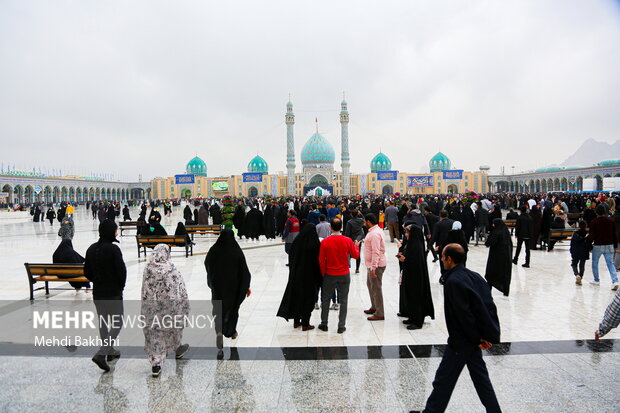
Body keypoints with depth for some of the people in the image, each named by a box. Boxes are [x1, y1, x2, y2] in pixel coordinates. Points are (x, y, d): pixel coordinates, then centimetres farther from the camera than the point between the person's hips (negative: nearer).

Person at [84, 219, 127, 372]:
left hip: (97, 292, 7)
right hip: (113, 293, -7)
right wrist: (120, 286, -1)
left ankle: (109, 350, 34)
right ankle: (102, 354, -11)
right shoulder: (113, 249, -19)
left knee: (103, 322, 20)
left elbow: (86, 272, 7)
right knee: (117, 323, 2)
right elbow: (121, 271, -18)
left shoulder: (91, 249, 2)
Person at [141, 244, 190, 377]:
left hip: (151, 307, 2)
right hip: (169, 305, -2)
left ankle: (155, 364, 6)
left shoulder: (148, 269, -4)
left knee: (154, 333, 8)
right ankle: (177, 350, 43)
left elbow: (145, 291, 4)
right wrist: (184, 305, -4)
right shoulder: (170, 268, -16)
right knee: (174, 327, 22)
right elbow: (180, 288, -13)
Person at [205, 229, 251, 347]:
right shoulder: (237, 251, -15)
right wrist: (247, 286, -1)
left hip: (218, 285, 0)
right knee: (233, 307, 20)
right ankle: (231, 332, 31)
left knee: (218, 309, 10)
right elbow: (245, 271, -11)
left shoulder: (214, 250, -11)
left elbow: (206, 264, 7)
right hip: (234, 285, 0)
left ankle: (219, 331, -12)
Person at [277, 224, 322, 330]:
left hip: (296, 274, 4)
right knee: (308, 298, 6)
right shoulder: (315, 244, -16)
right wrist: (319, 277, -3)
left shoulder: (297, 242, -4)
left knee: (296, 296, 15)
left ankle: (296, 321, 24)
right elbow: (319, 261, -12)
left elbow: (291, 258, 4)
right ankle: (305, 324, 11)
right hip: (310, 276, -4)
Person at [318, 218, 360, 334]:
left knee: (326, 299, 14)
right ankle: (341, 326, 13)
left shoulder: (325, 241, -11)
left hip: (329, 275, 0)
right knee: (343, 300, 9)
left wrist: (323, 274, 7)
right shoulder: (347, 241, -10)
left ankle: (324, 324, 23)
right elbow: (355, 255, 2)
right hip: (344, 275, 0)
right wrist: (356, 246, 22)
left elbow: (321, 260, -7)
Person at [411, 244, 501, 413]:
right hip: (474, 338, 9)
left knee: (444, 378, 5)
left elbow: (463, 314, -23)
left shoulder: (453, 282, -22)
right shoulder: (474, 276, 3)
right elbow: (488, 305, 2)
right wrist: (488, 335, 3)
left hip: (461, 340, -8)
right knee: (480, 375, 20)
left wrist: (476, 338, -12)